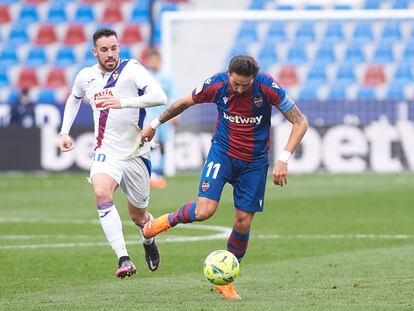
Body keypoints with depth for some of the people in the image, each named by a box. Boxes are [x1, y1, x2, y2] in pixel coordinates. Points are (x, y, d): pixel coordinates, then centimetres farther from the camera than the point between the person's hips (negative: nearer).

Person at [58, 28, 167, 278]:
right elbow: (74, 99, 27)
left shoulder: (132, 69, -12)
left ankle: (149, 242, 51)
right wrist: (65, 131, 16)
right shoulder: (86, 77, 2)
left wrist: (123, 102, -38)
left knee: (138, 215, 13)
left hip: (135, 153, -2)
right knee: (102, 192, -30)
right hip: (105, 152, 2)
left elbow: (160, 97, -28)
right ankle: (124, 260, -34)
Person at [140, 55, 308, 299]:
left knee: (243, 222, 0)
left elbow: (300, 122, -14)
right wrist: (155, 125, 15)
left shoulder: (268, 87, -20)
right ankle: (168, 221, 11)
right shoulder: (216, 85, -17)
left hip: (255, 161, 1)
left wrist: (284, 160, -23)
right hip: (223, 152, -1)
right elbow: (184, 103, 4)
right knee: (204, 210, -21)